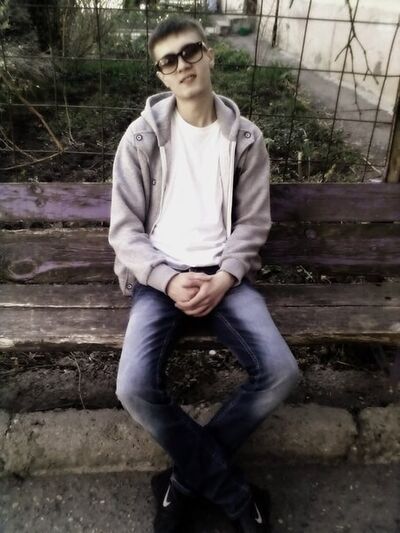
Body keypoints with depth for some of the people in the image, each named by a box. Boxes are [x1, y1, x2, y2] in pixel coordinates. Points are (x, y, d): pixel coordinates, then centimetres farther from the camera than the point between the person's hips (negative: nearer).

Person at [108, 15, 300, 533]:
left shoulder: (246, 137, 5)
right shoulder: (141, 137, 0)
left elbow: (253, 223, 4)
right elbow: (124, 229, -2)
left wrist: (223, 279, -13)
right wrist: (168, 279, -18)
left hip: (224, 273, 2)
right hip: (159, 275, -1)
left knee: (281, 371, -20)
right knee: (135, 388, -25)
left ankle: (187, 476, 3)